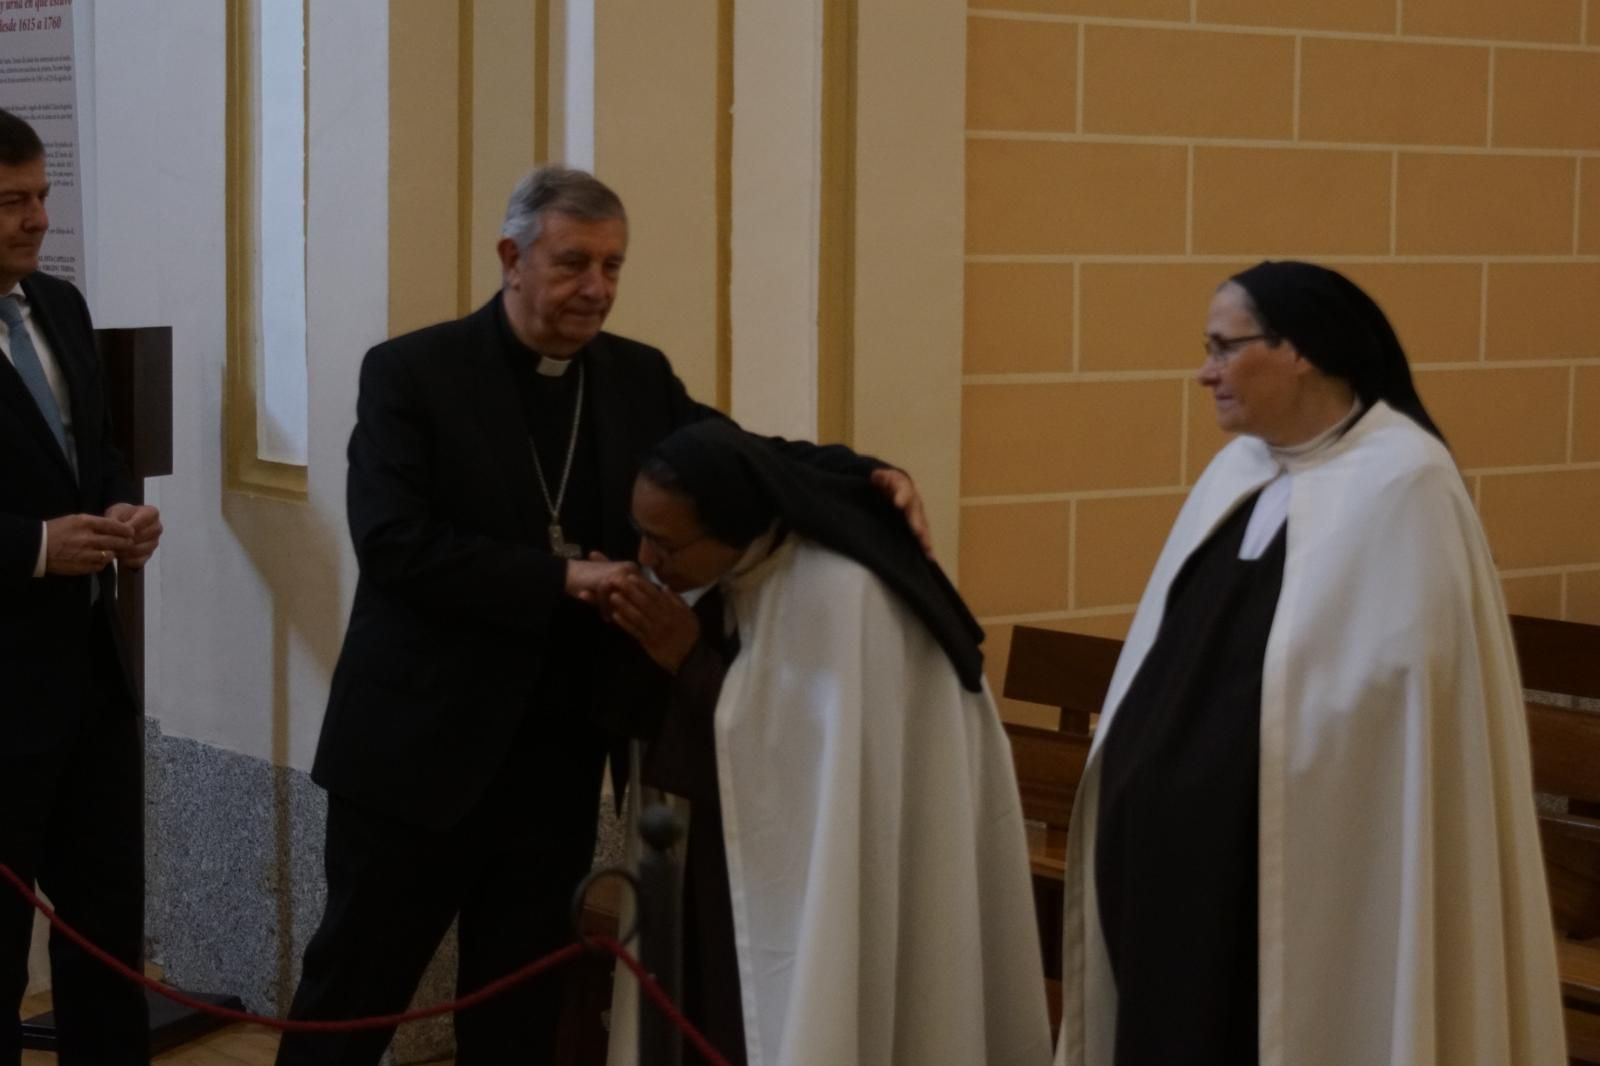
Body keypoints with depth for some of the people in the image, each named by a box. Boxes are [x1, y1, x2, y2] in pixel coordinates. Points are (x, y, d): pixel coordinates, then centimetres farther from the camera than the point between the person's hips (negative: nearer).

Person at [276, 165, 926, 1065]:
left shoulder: (639, 377, 6)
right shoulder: (412, 372, -8)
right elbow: (392, 543, -18)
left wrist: (866, 474, -18)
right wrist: (561, 578, -22)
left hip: (559, 753, 4)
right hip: (421, 745, -4)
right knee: (356, 989, 8)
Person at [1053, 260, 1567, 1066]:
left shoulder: (1402, 483, -14)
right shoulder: (1237, 470, 10)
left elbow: (1406, 686, -17)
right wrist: (1135, 779, 13)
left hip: (1301, 852, -7)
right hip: (1180, 838, 8)